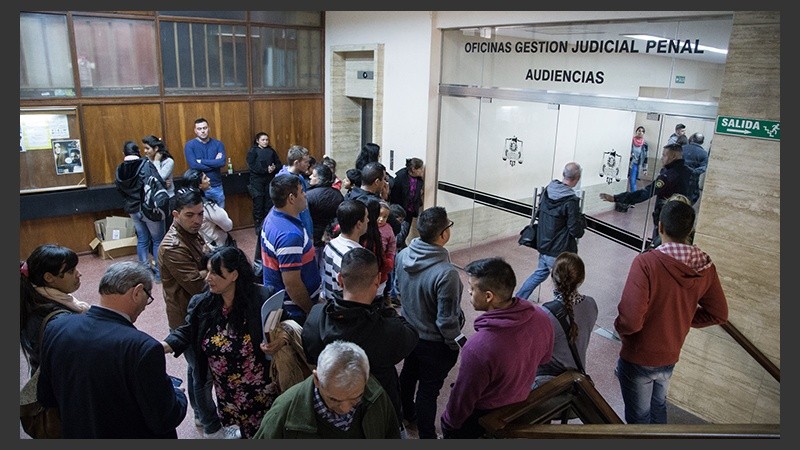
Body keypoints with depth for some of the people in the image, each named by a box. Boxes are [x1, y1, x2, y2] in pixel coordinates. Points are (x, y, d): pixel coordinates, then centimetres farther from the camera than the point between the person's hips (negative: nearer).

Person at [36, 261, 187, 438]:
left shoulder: (56, 327, -14)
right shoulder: (143, 348, -31)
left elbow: (46, 398, -1)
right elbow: (165, 421, -24)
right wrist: (178, 395, -5)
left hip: (76, 433, 5)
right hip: (131, 435, -5)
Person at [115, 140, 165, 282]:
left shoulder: (119, 170, 2)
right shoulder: (146, 164, -14)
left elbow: (119, 190, 8)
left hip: (133, 210, 5)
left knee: (142, 240, 16)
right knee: (158, 240, 5)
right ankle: (160, 273, 8)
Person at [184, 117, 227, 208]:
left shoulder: (218, 143, 2)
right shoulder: (190, 145, -4)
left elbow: (223, 162, -13)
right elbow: (193, 165, -17)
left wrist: (202, 161, -14)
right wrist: (215, 163, -12)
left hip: (217, 186, 2)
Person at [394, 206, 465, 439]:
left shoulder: (403, 256, -15)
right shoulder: (446, 273, -36)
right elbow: (447, 321, -27)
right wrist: (457, 344, -8)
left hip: (409, 332, 7)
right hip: (435, 343, -7)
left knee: (409, 374, 29)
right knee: (429, 390, 13)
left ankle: (406, 413, 55)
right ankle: (426, 435, 34)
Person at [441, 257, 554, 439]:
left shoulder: (478, 347, -41)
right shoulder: (540, 317, -22)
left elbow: (462, 397, -24)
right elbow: (544, 358, -1)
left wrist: (449, 423, -5)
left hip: (483, 418, -6)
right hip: (520, 403, 6)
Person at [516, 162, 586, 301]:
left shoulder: (548, 190, -1)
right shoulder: (571, 201, -22)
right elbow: (576, 231, -19)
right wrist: (582, 220, 2)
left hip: (543, 244, 8)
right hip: (559, 252, -8)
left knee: (540, 273, 27)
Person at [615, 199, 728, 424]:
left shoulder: (646, 262, -30)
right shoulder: (705, 266, -10)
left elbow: (630, 321, -32)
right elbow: (718, 314, 1)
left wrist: (619, 327, -10)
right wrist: (683, 320, 10)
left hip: (638, 358, -5)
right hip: (670, 356, 6)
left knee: (638, 416, 16)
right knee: (658, 407, 30)